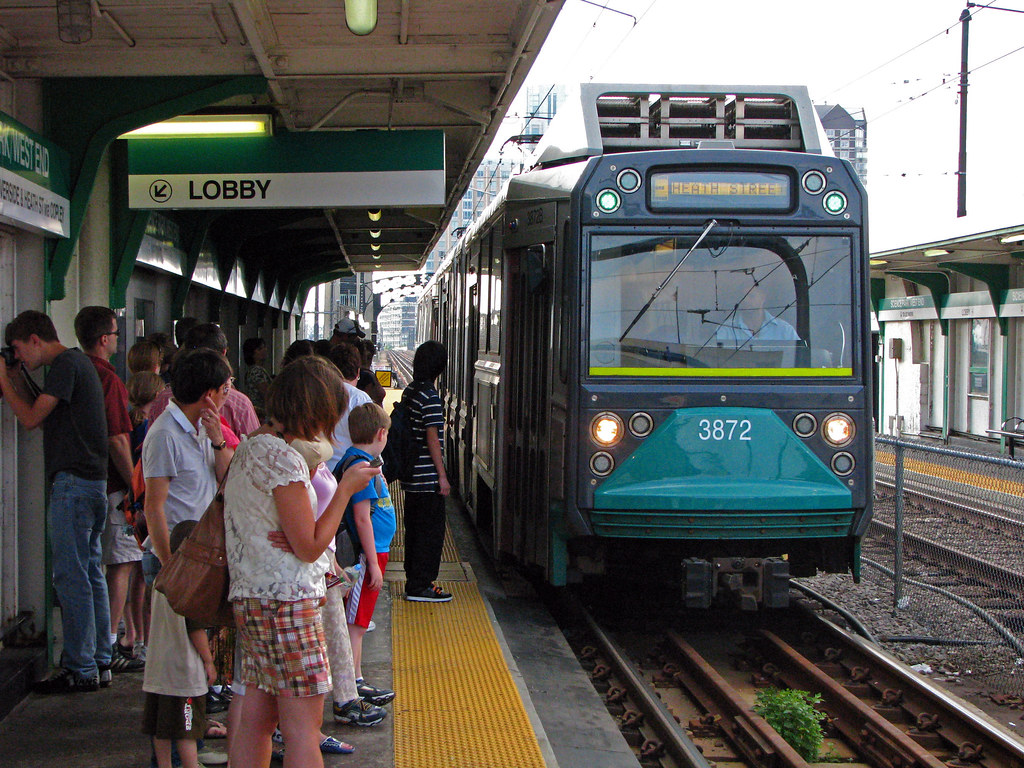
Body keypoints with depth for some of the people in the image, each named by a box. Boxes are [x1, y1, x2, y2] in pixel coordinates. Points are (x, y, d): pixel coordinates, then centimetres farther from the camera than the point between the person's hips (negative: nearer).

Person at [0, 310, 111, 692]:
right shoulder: (78, 362, 19)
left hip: (74, 482, -10)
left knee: (71, 576, -7)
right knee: (90, 571, 14)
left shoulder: (65, 365, -12)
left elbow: (31, 418, -14)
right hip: (92, 480, 10)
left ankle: (81, 669, -5)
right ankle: (99, 658, 20)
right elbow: (42, 415, 22)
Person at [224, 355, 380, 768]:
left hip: (249, 597, 10)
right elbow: (309, 546, -14)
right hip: (286, 600, -10)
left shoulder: (249, 448, 12)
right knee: (303, 727, -5)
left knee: (255, 719, 12)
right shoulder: (284, 459, -17)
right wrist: (345, 489, -8)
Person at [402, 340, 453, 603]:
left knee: (414, 529, 15)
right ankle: (421, 586, 1)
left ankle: (414, 581, 23)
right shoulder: (430, 396, -16)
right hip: (427, 477, -9)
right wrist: (442, 475, -14)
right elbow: (432, 438, -18)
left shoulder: (409, 392, 10)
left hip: (412, 476, 9)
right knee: (431, 531, -2)